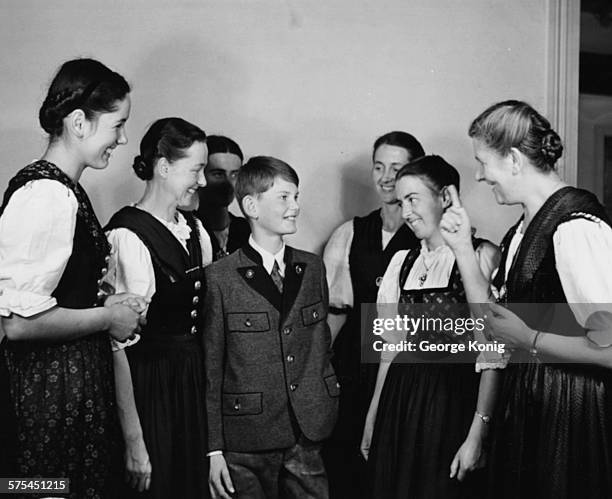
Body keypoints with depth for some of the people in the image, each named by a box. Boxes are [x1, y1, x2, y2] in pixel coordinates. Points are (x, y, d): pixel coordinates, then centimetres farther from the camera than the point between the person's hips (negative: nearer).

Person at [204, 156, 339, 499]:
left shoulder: (313, 268, 9)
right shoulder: (220, 278, -5)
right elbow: (209, 369, -4)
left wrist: (327, 411, 8)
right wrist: (213, 449, -7)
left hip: (309, 436, 4)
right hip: (246, 442, -3)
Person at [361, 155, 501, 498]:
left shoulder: (482, 256, -10)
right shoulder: (403, 262, 10)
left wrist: (477, 433, -17)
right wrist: (372, 419, 12)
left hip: (456, 399, -5)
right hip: (400, 401, 5)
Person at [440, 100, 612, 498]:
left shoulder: (575, 228, -23)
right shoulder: (526, 226, 5)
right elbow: (492, 312, 10)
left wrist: (529, 340, -16)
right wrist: (463, 247, 2)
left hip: (571, 409, -9)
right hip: (526, 397, 9)